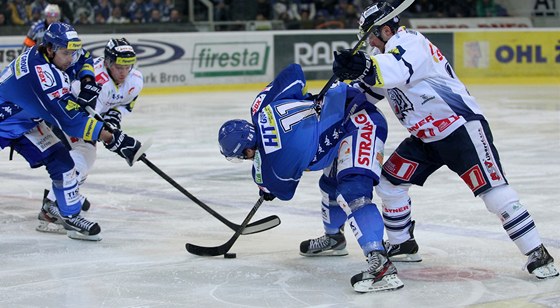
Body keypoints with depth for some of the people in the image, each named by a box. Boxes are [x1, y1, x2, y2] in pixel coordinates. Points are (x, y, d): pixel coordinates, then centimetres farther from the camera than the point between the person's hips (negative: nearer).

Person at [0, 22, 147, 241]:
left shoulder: (51, 54, -11)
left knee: (60, 159, 4)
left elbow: (84, 58, 14)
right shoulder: (41, 73, -37)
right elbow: (68, 118, -38)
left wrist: (89, 84, -5)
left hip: (27, 120, 9)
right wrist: (111, 139, -40)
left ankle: (70, 215, 14)